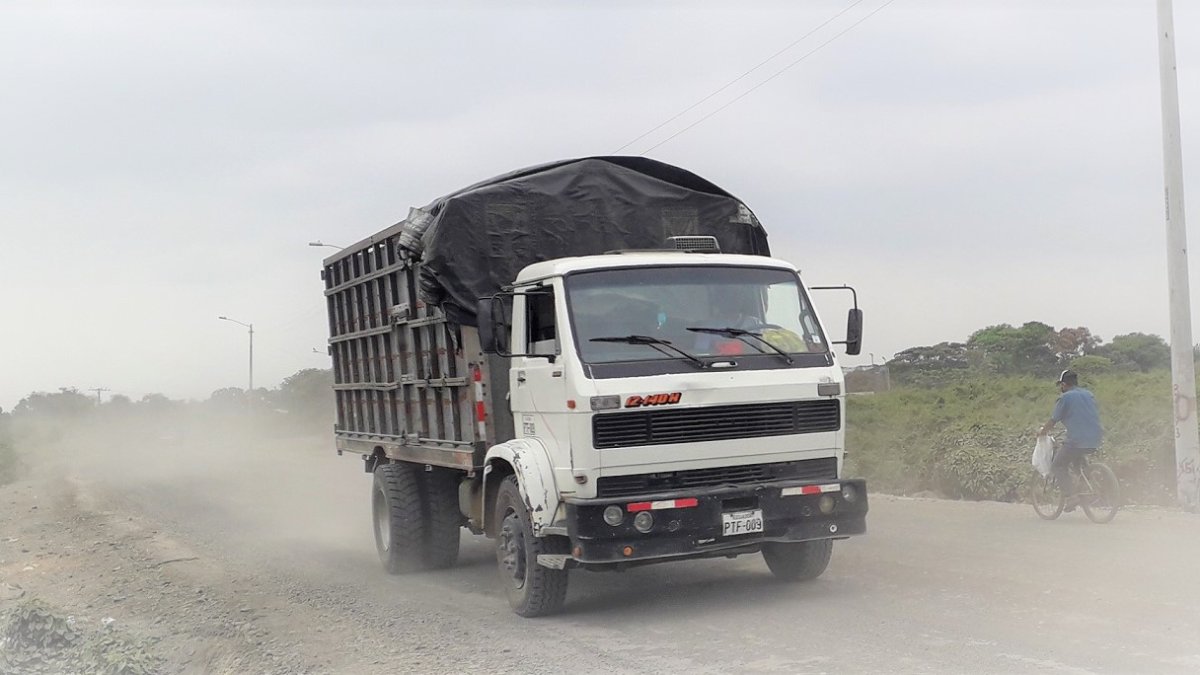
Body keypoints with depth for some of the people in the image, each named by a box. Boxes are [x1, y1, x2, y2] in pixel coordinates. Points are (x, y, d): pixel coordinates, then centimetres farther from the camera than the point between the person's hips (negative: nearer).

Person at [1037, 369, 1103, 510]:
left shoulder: (1065, 398, -3)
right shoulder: (1089, 395, 18)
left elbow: (1053, 421, -1)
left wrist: (1042, 431, 18)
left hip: (1077, 441, -7)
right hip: (1096, 441, 7)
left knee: (1057, 466, 6)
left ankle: (1071, 496, -8)